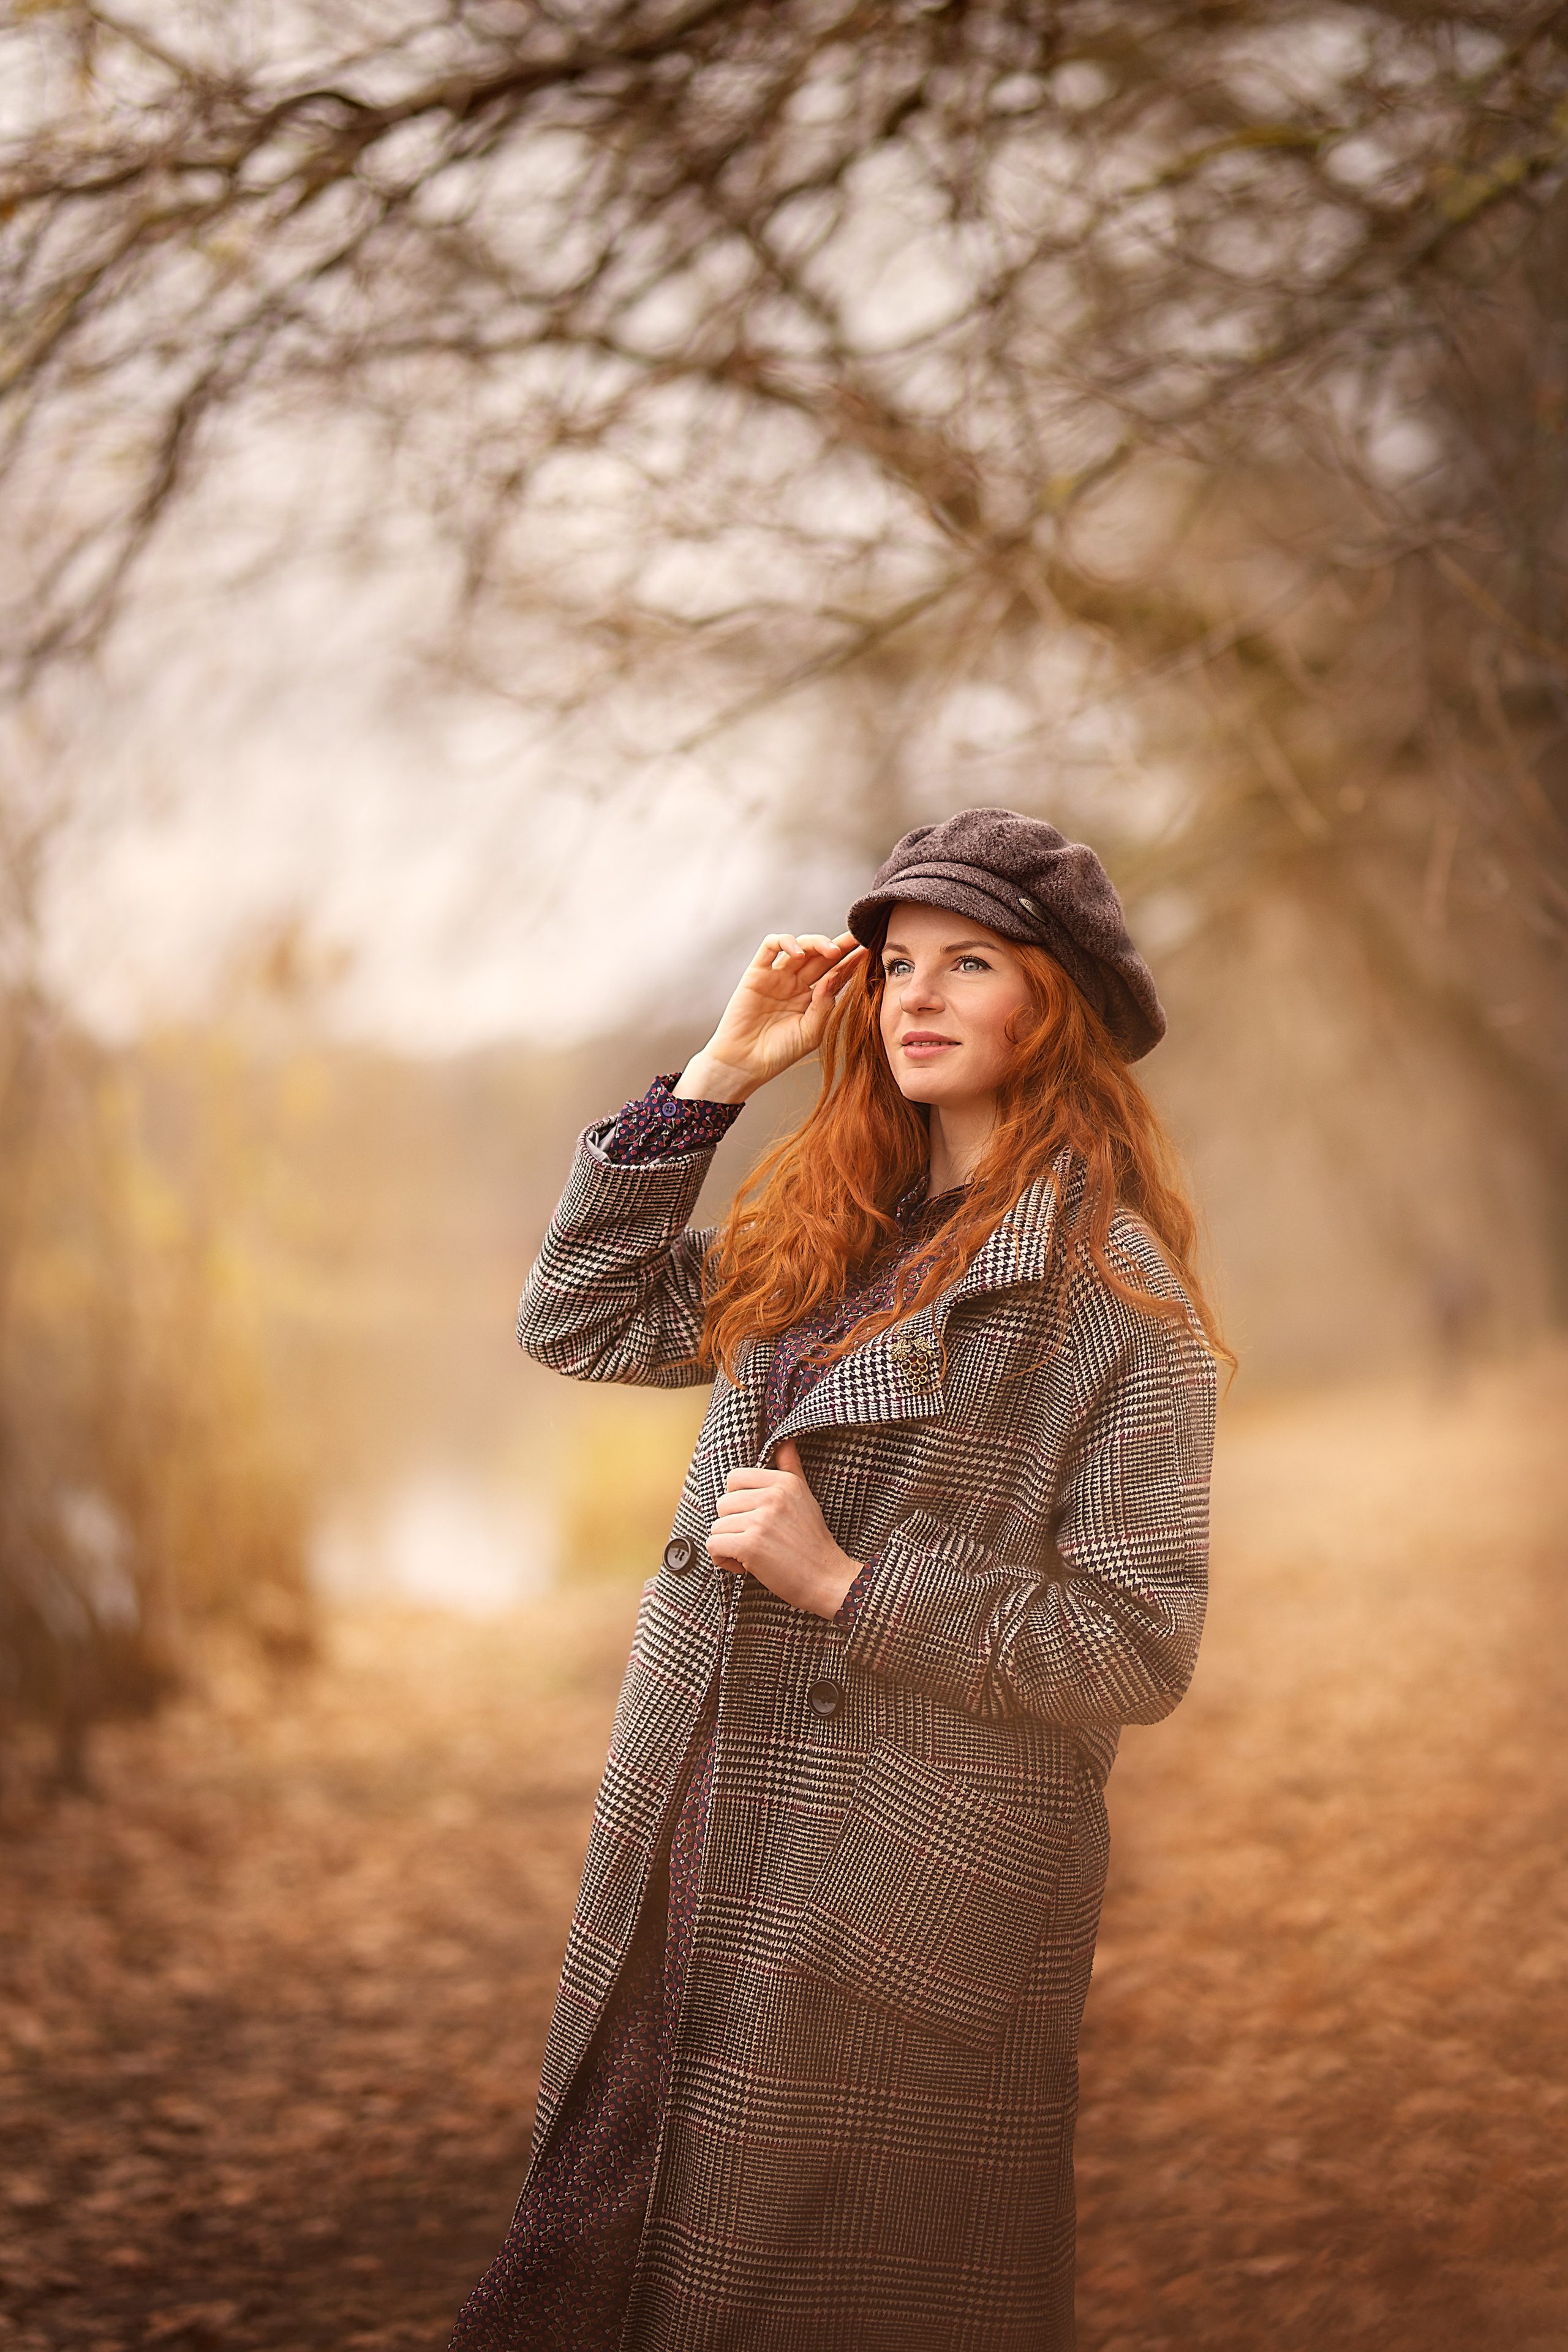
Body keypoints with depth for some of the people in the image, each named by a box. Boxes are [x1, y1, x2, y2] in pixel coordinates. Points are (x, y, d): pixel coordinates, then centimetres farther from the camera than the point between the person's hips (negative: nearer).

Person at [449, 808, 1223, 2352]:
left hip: (899, 1904, -6)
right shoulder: (832, 1238, 8)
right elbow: (581, 1319, 10)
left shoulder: (1113, 1293, -12)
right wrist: (719, 1072, 5)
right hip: (700, 1860, 7)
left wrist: (849, 1582, -19)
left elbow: (1137, 1654, -13)